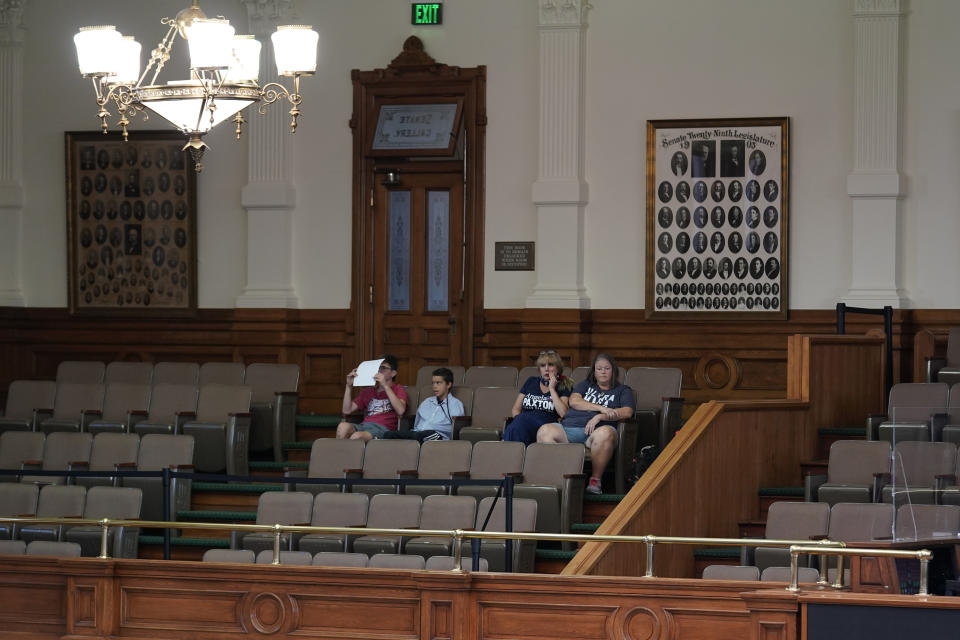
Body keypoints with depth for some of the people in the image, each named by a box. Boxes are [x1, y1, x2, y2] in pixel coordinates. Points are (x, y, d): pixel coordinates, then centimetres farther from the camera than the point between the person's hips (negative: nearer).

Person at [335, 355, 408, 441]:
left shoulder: (398, 389, 18)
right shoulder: (368, 391, 31)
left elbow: (400, 411, -5)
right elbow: (347, 410, 21)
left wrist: (385, 385, -7)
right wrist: (348, 386, 13)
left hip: (382, 428, -4)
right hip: (364, 425, 4)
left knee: (357, 436, -38)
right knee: (343, 426, -33)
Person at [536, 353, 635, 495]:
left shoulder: (623, 390, 23)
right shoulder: (586, 385, 31)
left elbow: (627, 412, 4)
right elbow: (574, 401, 10)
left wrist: (600, 417, -9)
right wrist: (601, 408, -3)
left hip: (595, 430, -3)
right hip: (570, 427, 3)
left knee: (605, 433, -41)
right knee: (545, 431, -28)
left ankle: (595, 480, -32)